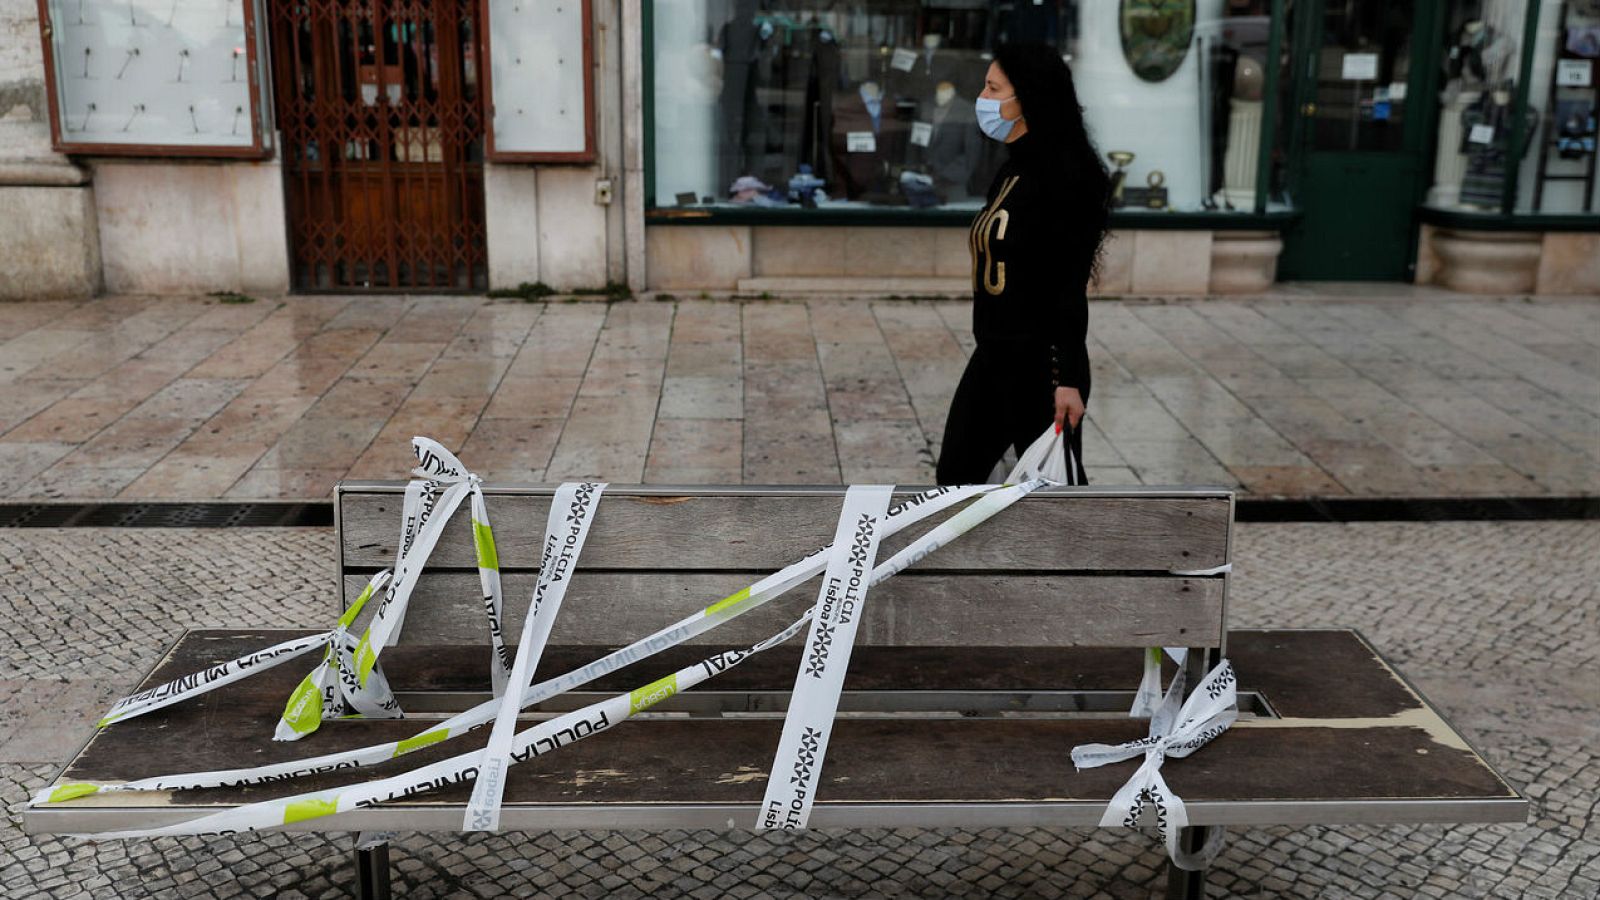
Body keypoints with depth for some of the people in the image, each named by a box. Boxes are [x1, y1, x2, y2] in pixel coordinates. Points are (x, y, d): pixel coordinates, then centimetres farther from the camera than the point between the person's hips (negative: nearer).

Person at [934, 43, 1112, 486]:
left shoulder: (1060, 179, -16)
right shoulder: (1009, 173, 11)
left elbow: (1071, 290, -19)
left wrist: (1069, 380, -22)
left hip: (1039, 366, -9)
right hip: (992, 358, 9)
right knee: (955, 475, 15)